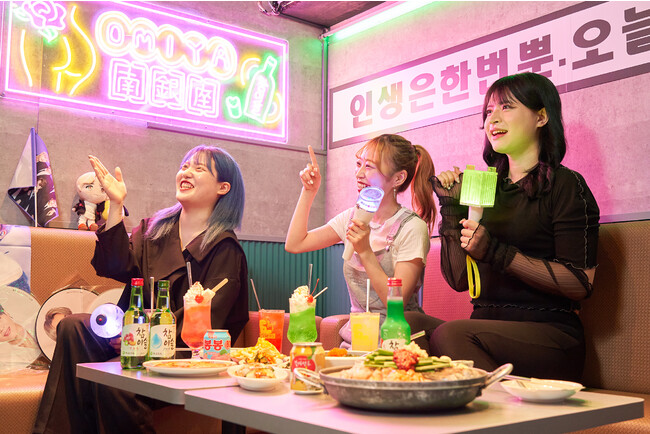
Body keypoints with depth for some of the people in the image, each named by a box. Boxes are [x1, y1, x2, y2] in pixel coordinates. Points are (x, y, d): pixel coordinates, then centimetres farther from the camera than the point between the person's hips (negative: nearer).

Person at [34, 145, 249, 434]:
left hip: (183, 350, -6)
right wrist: (116, 205, -8)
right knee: (72, 328, -18)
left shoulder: (225, 250, -6)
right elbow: (120, 267, -3)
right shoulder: (155, 228, 13)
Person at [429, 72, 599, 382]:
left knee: (451, 334, -31)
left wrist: (499, 253, -17)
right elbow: (459, 280, 12)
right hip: (487, 328, 6)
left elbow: (581, 282, -10)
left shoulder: (565, 185, 0)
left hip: (548, 333, -5)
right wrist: (452, 209, 3)